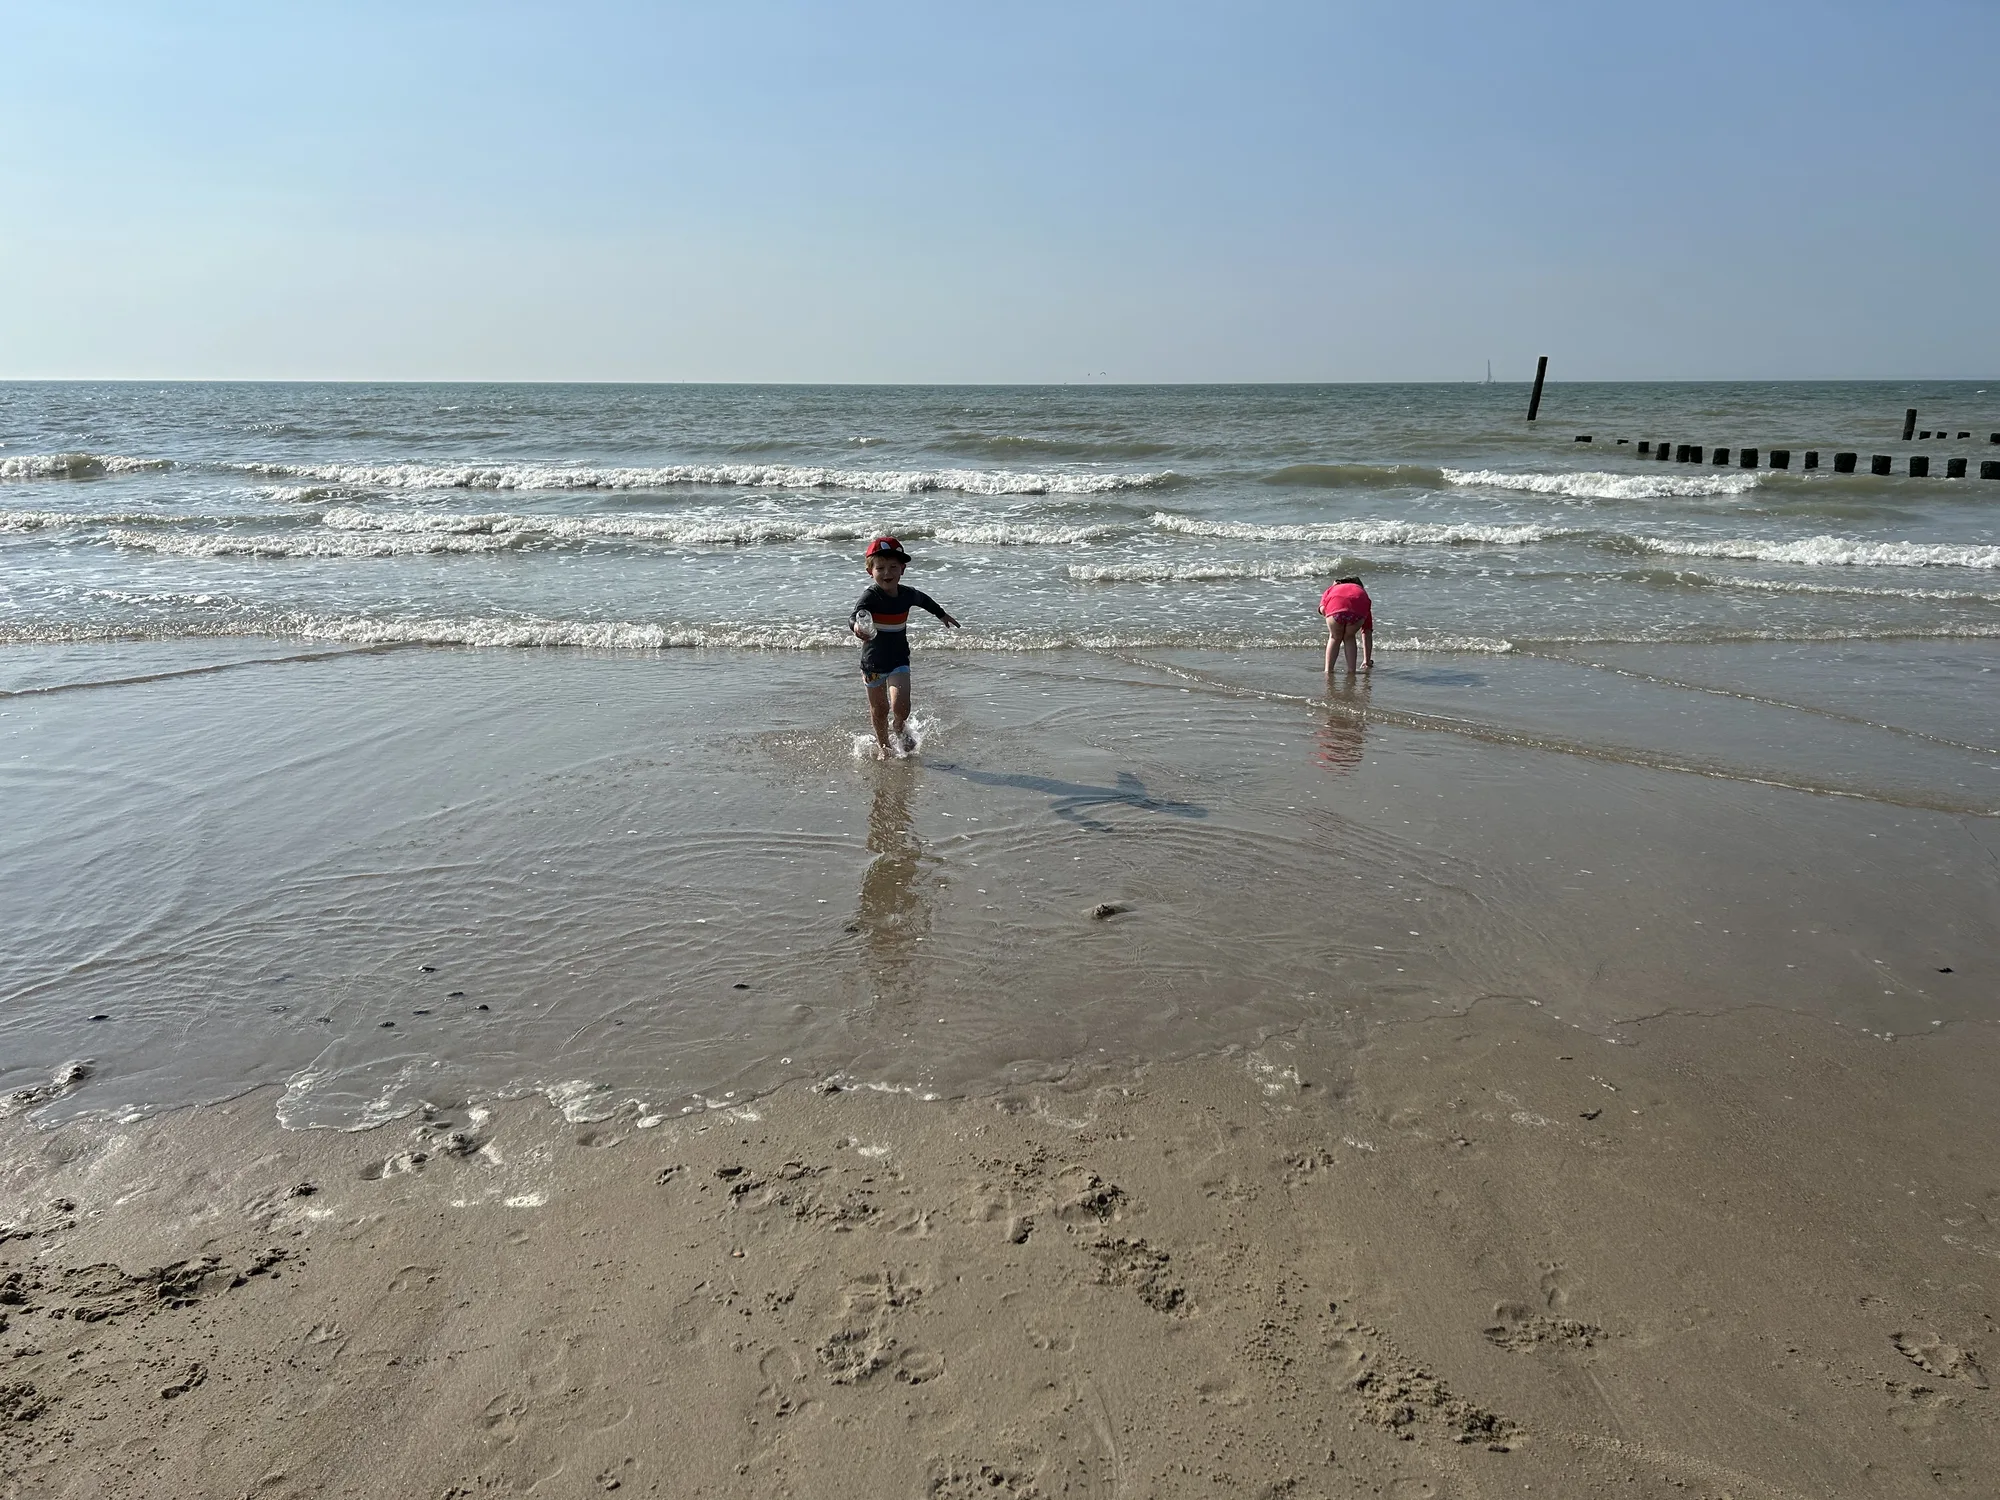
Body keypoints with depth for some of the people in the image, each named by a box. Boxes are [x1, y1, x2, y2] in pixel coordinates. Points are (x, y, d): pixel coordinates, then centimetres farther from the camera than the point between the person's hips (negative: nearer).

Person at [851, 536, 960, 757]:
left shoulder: (906, 594, -6)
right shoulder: (871, 597, -21)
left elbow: (923, 599, 18)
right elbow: (854, 618, -38)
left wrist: (942, 615, 33)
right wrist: (856, 627, -62)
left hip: (899, 660, 2)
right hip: (873, 661, -2)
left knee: (901, 706, -14)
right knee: (879, 710, 11)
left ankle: (899, 730, 21)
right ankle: (883, 743, 39)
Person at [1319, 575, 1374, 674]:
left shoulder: (1331, 589, 41)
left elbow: (1322, 609, 14)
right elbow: (1367, 634, 41)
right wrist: (1367, 662, 45)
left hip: (1335, 608, -1)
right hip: (1357, 611, 1)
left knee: (1335, 638, 27)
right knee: (1349, 638, 29)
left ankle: (1328, 670, 24)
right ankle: (1351, 671, 25)